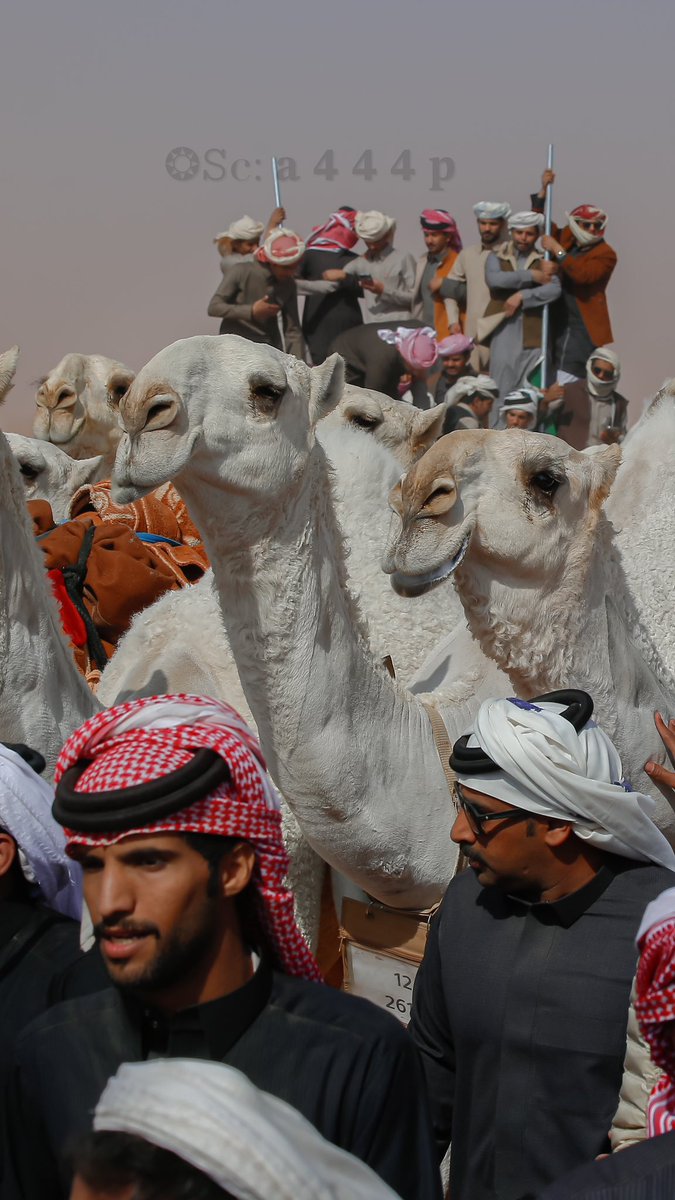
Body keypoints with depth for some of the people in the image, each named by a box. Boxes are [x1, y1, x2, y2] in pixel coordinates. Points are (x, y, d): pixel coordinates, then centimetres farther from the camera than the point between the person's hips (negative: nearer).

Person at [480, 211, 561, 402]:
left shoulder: (543, 261, 12)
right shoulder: (497, 256, 11)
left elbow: (554, 289, -5)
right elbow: (494, 279, -11)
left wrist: (522, 296, -14)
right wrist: (532, 275, -9)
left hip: (532, 335, 0)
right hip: (504, 331, 0)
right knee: (502, 389, -3)